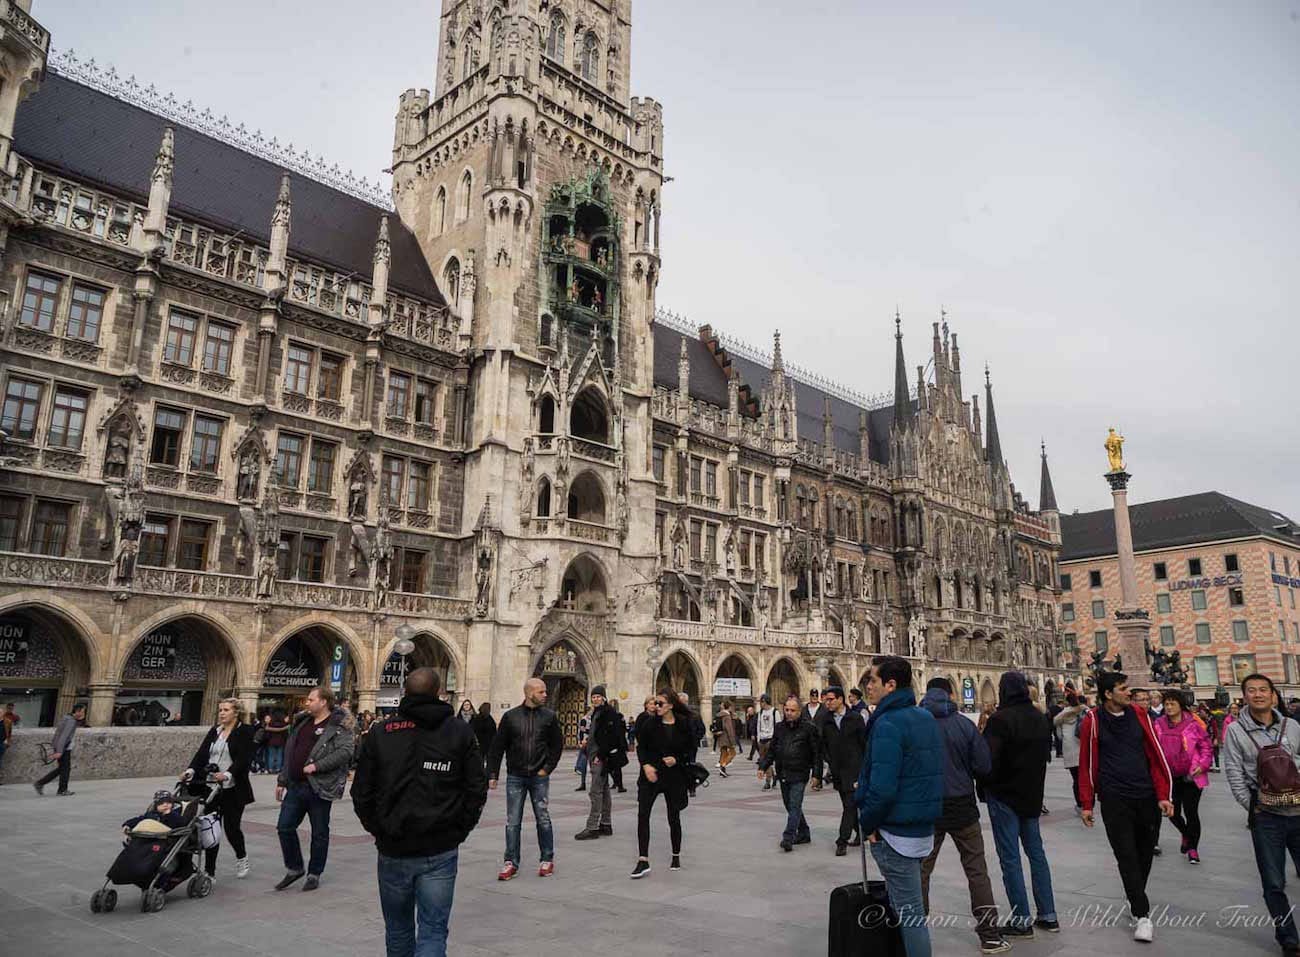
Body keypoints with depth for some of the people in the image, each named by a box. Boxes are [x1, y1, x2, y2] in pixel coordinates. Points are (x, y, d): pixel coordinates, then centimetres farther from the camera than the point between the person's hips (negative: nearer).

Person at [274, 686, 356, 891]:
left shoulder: (338, 725, -10)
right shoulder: (302, 722, 14)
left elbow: (345, 751, -22)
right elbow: (289, 753, 20)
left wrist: (317, 766, -24)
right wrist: (282, 780, 17)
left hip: (319, 788, -7)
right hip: (295, 786, 7)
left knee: (319, 833, 5)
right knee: (284, 827, 6)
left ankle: (314, 874, 21)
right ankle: (294, 868, 24)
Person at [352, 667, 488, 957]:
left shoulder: (379, 733, 1)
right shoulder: (461, 731, -1)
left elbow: (361, 793, 2)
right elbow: (477, 789, -2)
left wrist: (379, 830, 14)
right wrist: (458, 831, 8)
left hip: (393, 849, 2)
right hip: (440, 851, -1)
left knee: (398, 929, 20)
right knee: (433, 930, 5)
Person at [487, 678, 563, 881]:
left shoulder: (549, 716, 0)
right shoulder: (510, 716, -2)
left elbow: (557, 744, 5)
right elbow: (497, 747, 1)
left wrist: (548, 768, -4)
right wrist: (492, 775, -3)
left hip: (539, 778, 0)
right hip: (515, 777, 0)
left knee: (543, 819, 6)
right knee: (512, 822, 3)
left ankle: (547, 859, 20)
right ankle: (511, 862, 14)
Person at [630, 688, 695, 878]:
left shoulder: (684, 725, -5)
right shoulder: (650, 723, -2)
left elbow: (692, 750, 0)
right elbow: (641, 746, 4)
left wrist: (677, 760, -15)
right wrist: (646, 765, -11)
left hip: (674, 776, -1)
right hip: (651, 776, 1)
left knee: (674, 818, 10)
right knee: (642, 814, -12)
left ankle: (676, 856, 31)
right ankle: (643, 861, -8)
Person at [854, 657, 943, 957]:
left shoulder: (888, 724, -20)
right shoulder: (926, 718, 8)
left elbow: (882, 788, -27)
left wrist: (867, 823, -11)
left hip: (896, 833, -9)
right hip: (923, 828, 9)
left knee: (909, 913, 0)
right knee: (912, 909, 22)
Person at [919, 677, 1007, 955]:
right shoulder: (965, 725, -7)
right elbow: (984, 767, -7)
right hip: (962, 807, 0)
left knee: (921, 872, 12)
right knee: (977, 871, 11)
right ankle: (989, 935, 14)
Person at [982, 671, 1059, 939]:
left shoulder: (1001, 719, -20)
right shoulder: (1041, 718, 5)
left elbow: (988, 759, -21)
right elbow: (1046, 753, 15)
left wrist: (987, 785, -3)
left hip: (1004, 795, -7)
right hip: (1032, 794, 8)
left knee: (1010, 857, 0)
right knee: (1036, 851, 17)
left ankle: (1022, 921, 4)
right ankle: (1048, 916, 21)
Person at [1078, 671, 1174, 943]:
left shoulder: (1139, 714, 2)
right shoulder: (1094, 720, -5)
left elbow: (1155, 756, 4)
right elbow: (1087, 762, -1)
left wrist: (1162, 794, -2)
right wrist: (1086, 804, 0)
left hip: (1146, 796, 3)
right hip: (1114, 799, -3)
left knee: (1145, 853, 13)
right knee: (1127, 856, -4)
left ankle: (1135, 898, 34)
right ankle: (1142, 915, 2)